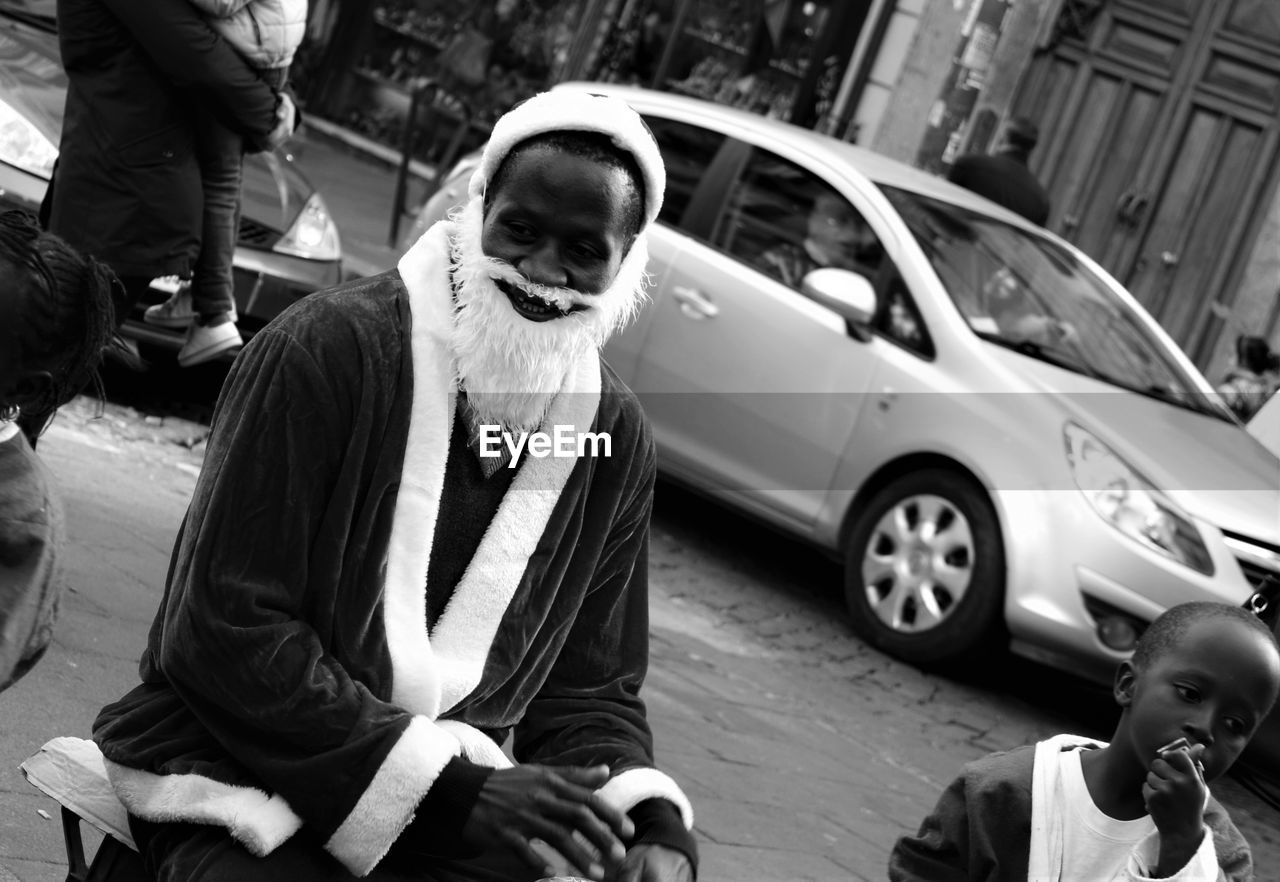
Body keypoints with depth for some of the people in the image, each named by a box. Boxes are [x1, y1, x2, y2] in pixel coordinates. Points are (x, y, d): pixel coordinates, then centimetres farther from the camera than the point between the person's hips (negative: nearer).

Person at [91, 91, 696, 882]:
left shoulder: (616, 439, 3)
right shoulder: (330, 349, -14)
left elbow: (590, 691, 10)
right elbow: (223, 634, -17)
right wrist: (454, 787, -19)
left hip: (443, 806, 5)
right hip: (236, 778, -5)